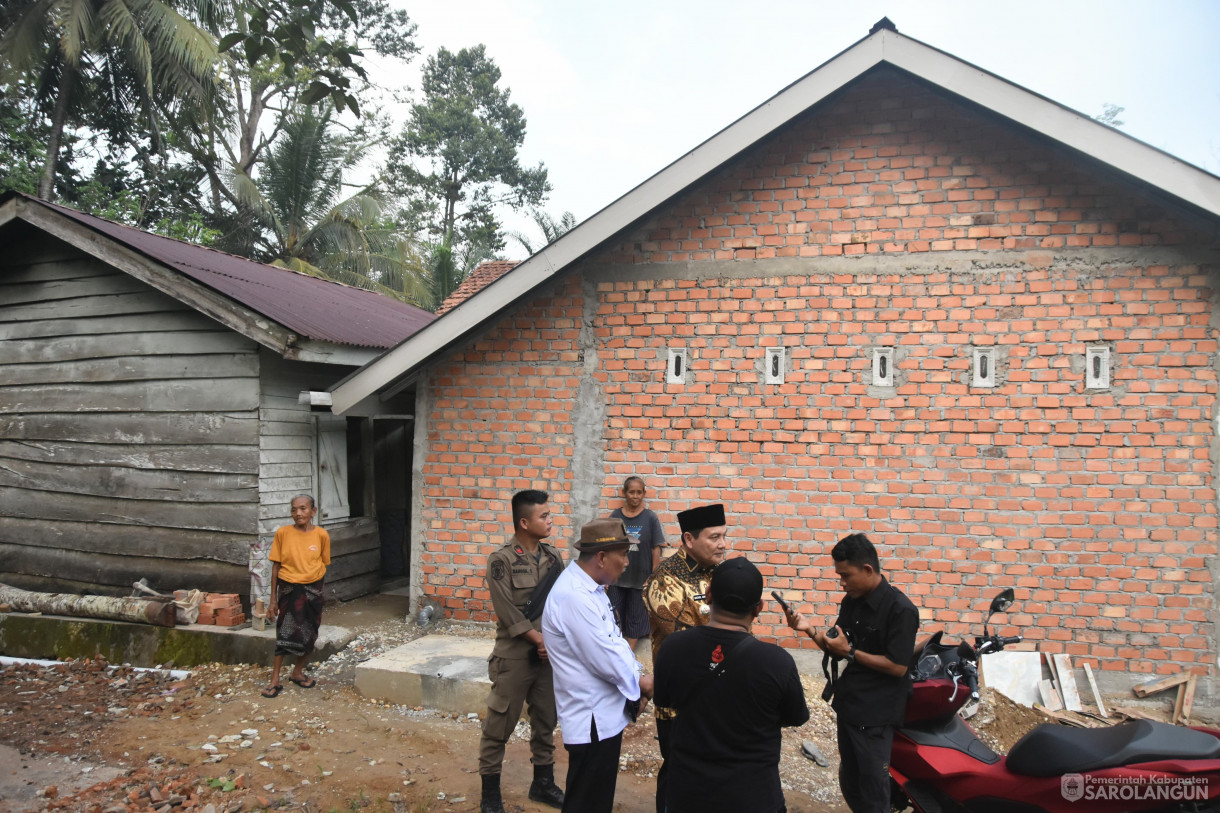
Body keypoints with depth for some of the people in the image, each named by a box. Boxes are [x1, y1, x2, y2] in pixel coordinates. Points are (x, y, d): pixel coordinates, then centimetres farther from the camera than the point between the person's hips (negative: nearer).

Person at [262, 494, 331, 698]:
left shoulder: (322, 535, -6)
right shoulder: (283, 533, -8)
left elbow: (323, 565, 5)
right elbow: (276, 566, -2)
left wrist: (316, 591, 5)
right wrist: (273, 599, -1)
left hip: (312, 590, 2)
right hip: (289, 589, -2)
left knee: (309, 635, 11)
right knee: (285, 634, -3)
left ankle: (297, 672, 31)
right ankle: (275, 680, 8)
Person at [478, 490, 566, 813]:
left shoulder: (552, 557, 4)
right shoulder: (501, 560, -13)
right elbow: (509, 613, -16)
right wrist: (540, 640, -14)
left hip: (549, 654, 5)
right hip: (514, 656, -5)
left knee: (546, 722, 17)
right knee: (499, 726, 4)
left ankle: (543, 783, 33)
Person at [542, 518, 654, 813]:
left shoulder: (588, 587, 6)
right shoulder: (574, 597, -27)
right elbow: (604, 659, -25)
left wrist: (637, 676, -1)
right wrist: (642, 681, -8)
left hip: (604, 712, 10)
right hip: (593, 719, -10)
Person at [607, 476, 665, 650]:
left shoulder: (650, 518, -4)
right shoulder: (615, 516, 0)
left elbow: (656, 550, -2)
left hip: (640, 578, -1)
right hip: (616, 577, 1)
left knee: (636, 617, 9)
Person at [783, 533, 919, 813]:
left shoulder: (900, 610, -20)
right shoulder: (850, 602, 3)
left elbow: (898, 667, -21)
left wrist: (850, 652, -20)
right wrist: (810, 630, -9)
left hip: (875, 713, -7)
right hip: (848, 704, 8)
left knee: (872, 791, 5)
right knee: (849, 782, 21)